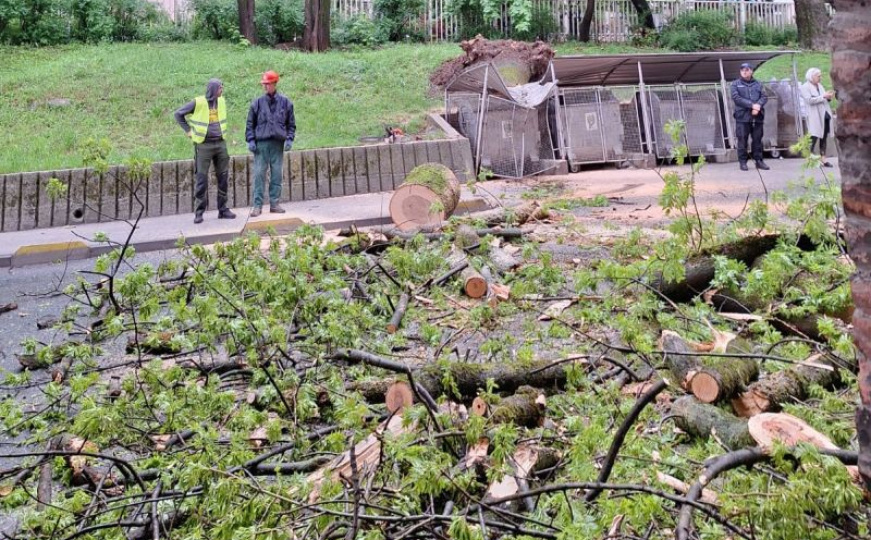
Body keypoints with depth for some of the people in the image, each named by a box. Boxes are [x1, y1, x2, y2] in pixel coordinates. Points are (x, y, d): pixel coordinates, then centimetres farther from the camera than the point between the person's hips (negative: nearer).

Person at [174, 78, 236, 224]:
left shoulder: (221, 101, 7)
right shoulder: (198, 102, -9)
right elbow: (179, 114, 2)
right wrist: (188, 130, -1)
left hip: (220, 144, 5)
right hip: (204, 145, -5)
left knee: (223, 177, 7)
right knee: (202, 179, -3)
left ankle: (223, 209, 16)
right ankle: (199, 212, 2)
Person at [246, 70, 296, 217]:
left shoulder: (285, 102, 7)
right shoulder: (257, 103, 5)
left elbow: (291, 123, 12)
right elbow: (250, 124, 9)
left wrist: (289, 139, 0)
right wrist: (250, 140, -1)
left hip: (278, 143, 1)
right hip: (261, 143, -1)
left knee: (277, 175, 4)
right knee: (259, 174, -4)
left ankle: (274, 203, 11)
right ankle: (258, 205, -2)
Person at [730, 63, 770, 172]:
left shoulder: (758, 84, 15)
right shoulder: (736, 84, 6)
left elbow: (764, 97, 6)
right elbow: (736, 97, -8)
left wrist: (758, 106, -15)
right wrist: (752, 105, -16)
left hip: (757, 116, 3)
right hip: (742, 116, -3)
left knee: (758, 139, 6)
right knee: (742, 140, -3)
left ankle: (759, 161, 13)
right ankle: (743, 162, 3)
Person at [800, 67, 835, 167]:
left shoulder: (820, 86, 18)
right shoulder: (805, 87, -5)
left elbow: (823, 99, 21)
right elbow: (810, 100, -17)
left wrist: (829, 97, -1)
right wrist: (823, 96, -19)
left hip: (825, 115, 7)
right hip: (815, 117, -7)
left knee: (824, 137, 7)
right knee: (813, 137, -9)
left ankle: (823, 159, 9)